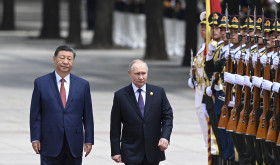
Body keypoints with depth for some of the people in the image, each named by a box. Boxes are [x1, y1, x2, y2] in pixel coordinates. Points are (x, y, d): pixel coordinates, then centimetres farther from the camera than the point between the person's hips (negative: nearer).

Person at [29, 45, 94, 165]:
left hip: (74, 146, 2)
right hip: (50, 145, -2)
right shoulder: (41, 83, 3)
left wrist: (89, 140, 4)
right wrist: (35, 139, -3)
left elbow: (87, 115, 8)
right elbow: (35, 114, 3)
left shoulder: (82, 85, 7)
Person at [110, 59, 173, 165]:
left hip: (153, 152, 2)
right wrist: (115, 151, -2)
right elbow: (115, 127, 1)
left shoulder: (158, 92, 5)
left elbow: (167, 116, 5)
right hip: (131, 153, -2)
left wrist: (165, 137, -13)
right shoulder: (120, 95, 0)